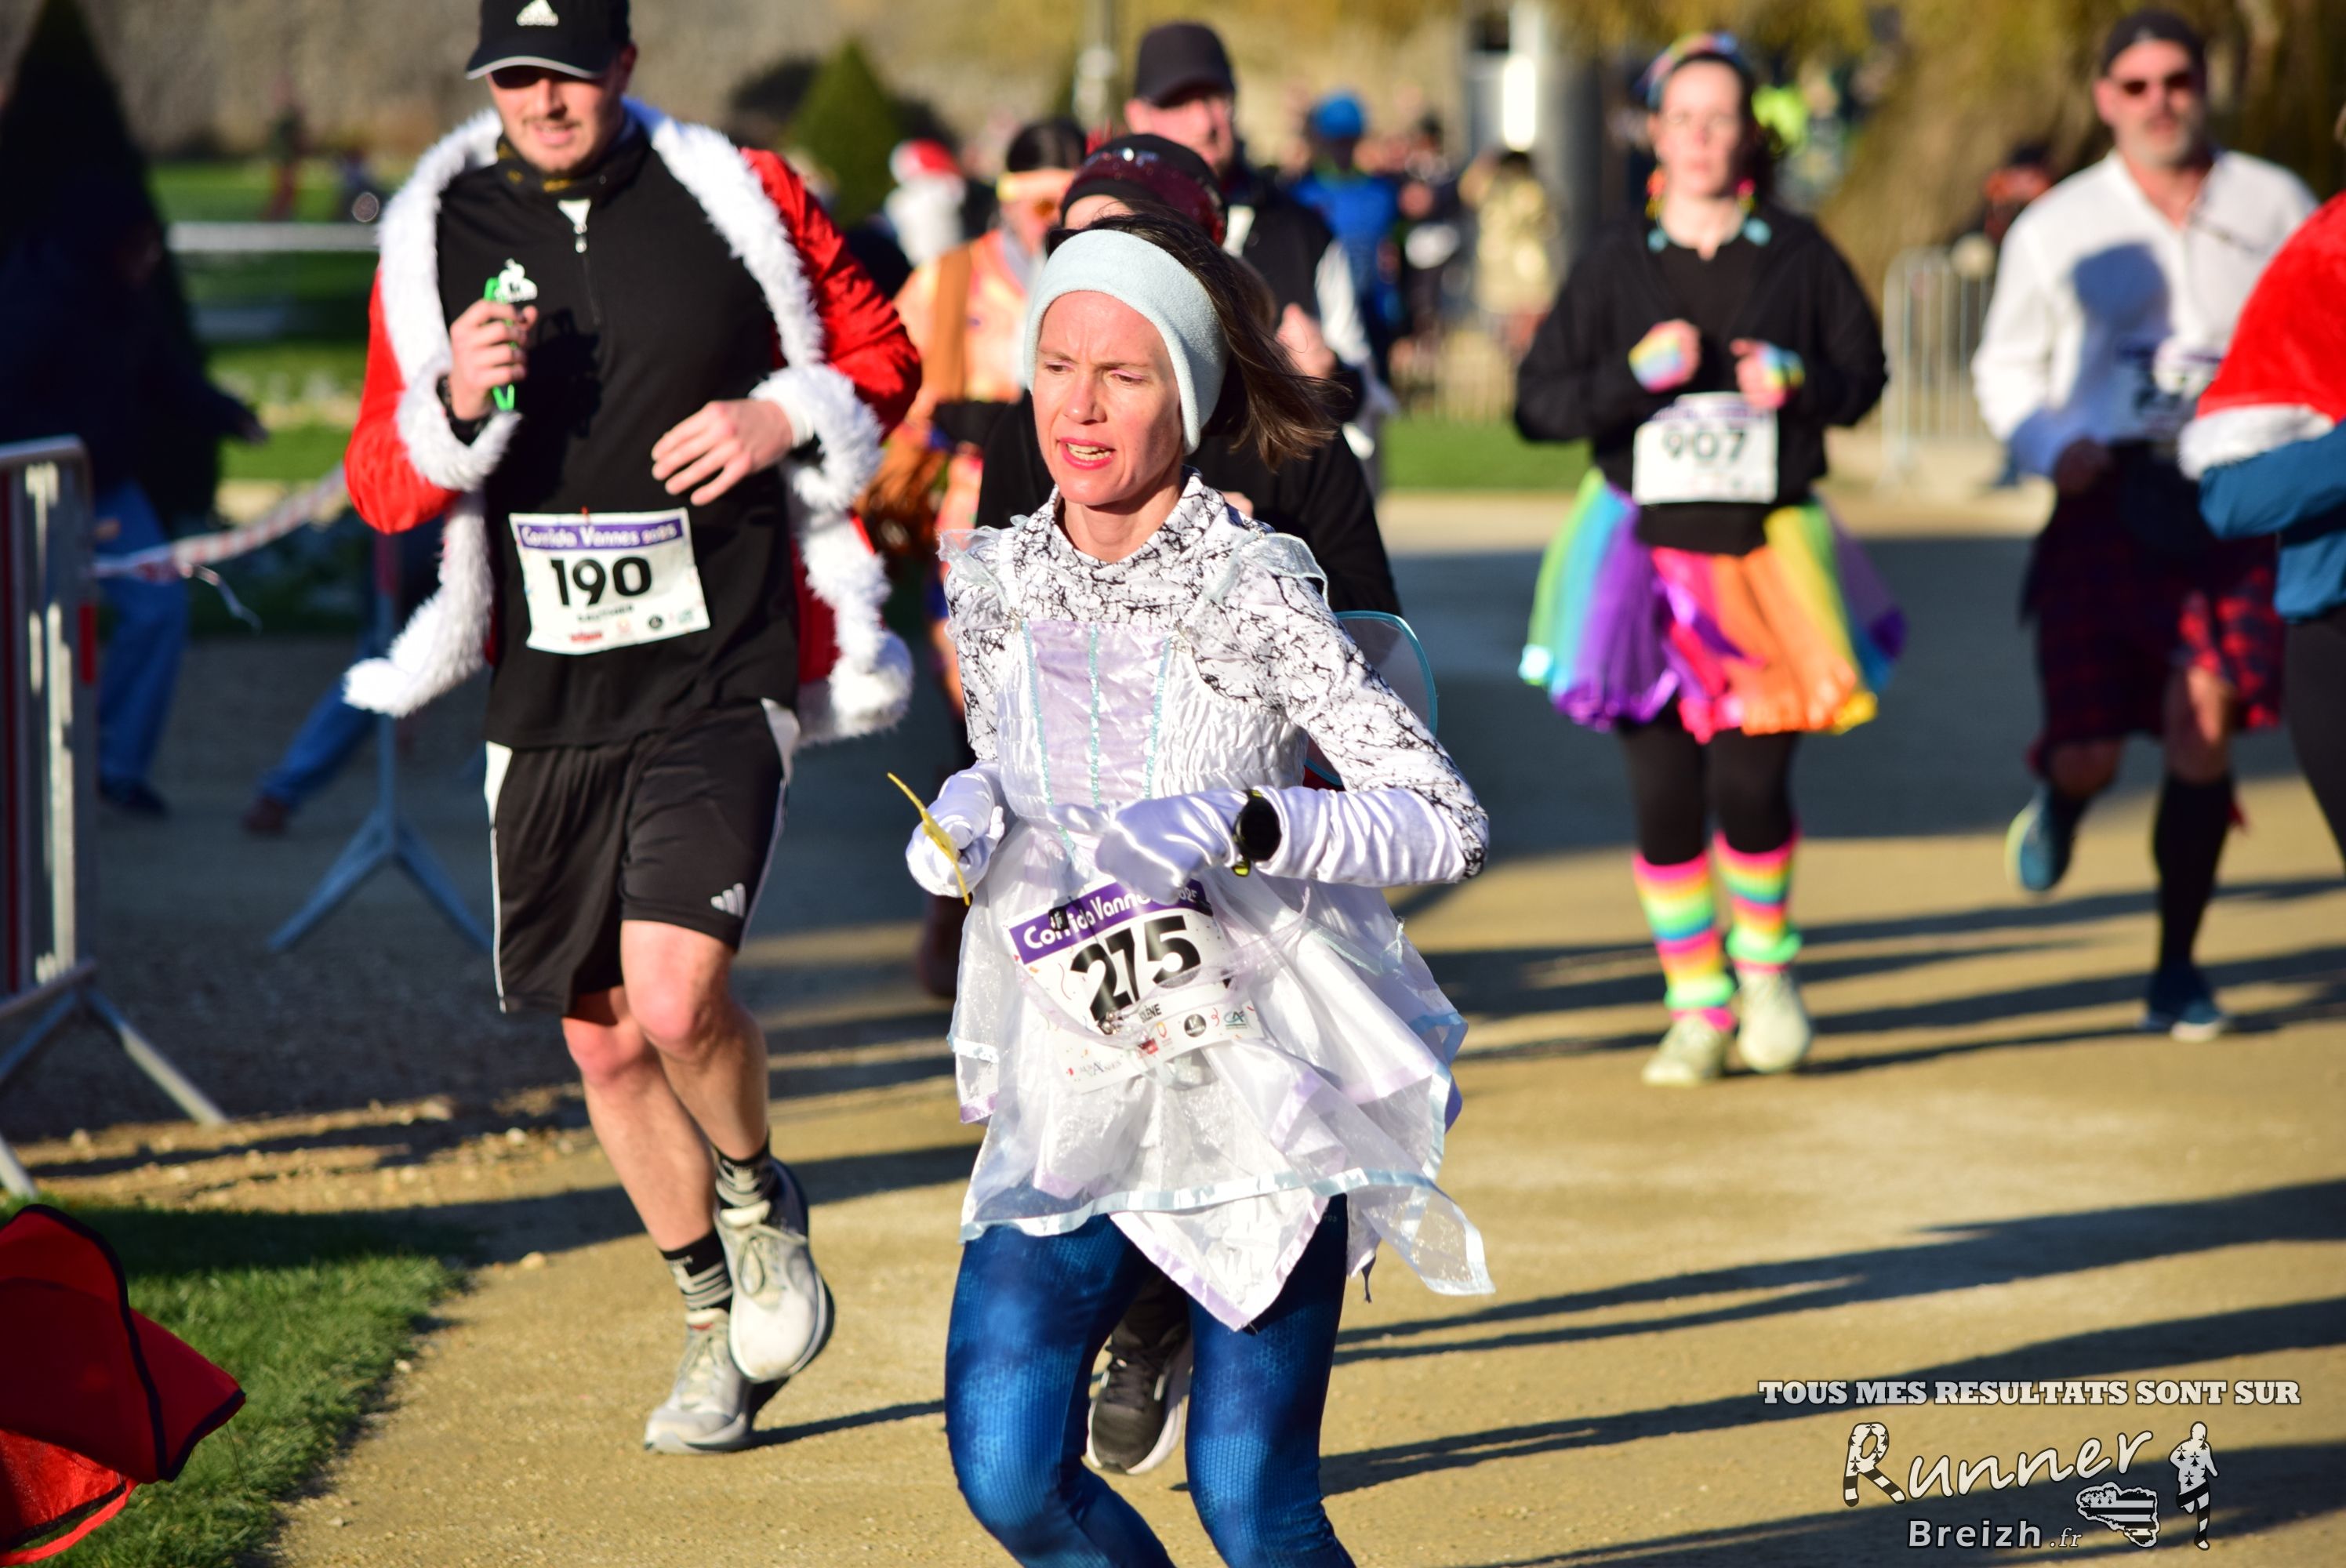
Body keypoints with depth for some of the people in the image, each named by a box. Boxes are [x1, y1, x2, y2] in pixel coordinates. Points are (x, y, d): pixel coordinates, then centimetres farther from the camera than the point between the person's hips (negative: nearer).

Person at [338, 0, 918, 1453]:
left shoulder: (741, 201, -2)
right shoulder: (437, 239, 3)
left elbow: (881, 351, 10)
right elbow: (380, 486, 3)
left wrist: (785, 417, -10)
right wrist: (454, 407, -18)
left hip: (723, 678, -4)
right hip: (550, 696, 4)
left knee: (674, 996, -22)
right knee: (604, 1042, 11)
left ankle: (760, 1199, 11)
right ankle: (720, 1321, 31)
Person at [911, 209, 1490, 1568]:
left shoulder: (1257, 592, -11)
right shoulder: (998, 587, 4)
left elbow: (1453, 828, -14)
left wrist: (1238, 825, -27)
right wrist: (972, 810, -1)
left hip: (1261, 1087, -4)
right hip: (1072, 1086, 4)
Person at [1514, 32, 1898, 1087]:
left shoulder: (1797, 252, 4)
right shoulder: (1616, 261, 4)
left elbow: (1864, 371, 12)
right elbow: (1538, 405, 1)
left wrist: (1798, 379, -9)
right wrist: (1635, 373, -15)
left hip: (1766, 550, -1)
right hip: (1645, 551, 1)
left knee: (1752, 782, -10)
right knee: (1663, 794, 0)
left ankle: (1765, 963, 17)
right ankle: (1696, 1007, 13)